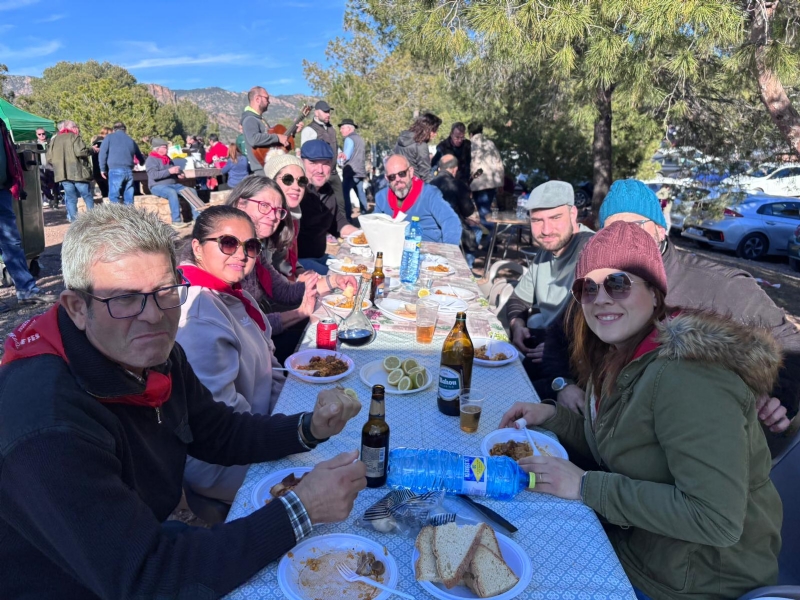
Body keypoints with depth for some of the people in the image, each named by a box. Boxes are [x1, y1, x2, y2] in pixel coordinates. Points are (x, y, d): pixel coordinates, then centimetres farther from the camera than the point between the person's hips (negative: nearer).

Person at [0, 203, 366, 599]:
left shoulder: (155, 354, -8)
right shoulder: (49, 427, -33)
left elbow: (219, 434, 4)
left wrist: (310, 429, -13)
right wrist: (300, 510, -31)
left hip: (148, 543, 7)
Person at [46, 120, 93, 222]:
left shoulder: (54, 140, 16)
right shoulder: (74, 137, -2)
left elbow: (49, 158, 12)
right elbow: (80, 152, -17)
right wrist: (90, 151, 0)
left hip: (62, 174, 5)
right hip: (77, 172, -5)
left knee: (70, 198, 7)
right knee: (87, 196, 3)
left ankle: (73, 219, 4)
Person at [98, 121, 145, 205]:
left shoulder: (109, 137, 11)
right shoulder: (131, 140, 22)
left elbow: (103, 153, 1)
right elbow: (141, 159, 30)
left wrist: (103, 169, 7)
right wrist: (141, 162, 53)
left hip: (115, 171, -4)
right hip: (129, 171, 4)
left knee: (114, 198, -6)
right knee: (129, 199, 6)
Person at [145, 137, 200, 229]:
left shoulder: (167, 158, 18)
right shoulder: (151, 159, -5)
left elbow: (173, 172, 28)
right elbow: (153, 175, -19)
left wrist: (178, 174, 3)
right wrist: (169, 171, -26)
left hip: (173, 184, 8)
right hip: (158, 186, -7)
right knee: (172, 192, -38)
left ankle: (197, 217, -18)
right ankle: (176, 221, -39)